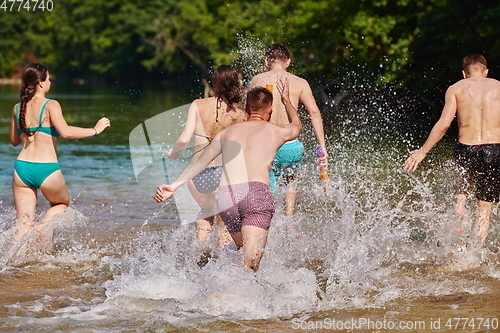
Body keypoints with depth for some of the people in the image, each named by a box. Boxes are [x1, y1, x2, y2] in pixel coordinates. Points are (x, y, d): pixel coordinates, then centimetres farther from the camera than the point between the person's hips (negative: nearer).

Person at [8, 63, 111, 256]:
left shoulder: (18, 108, 8)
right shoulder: (50, 105, -9)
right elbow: (66, 132, -21)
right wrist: (95, 130, -12)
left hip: (22, 167, 4)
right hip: (47, 169, -4)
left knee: (23, 225, 9)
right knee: (62, 203, 25)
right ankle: (43, 229, -1)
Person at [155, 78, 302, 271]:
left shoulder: (227, 132, 23)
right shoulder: (276, 132, 19)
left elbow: (200, 162, 13)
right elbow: (296, 125, 42)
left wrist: (174, 186, 9)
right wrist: (286, 100, 58)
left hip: (225, 197, 3)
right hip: (256, 194, -3)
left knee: (242, 253, 23)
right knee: (250, 263, -17)